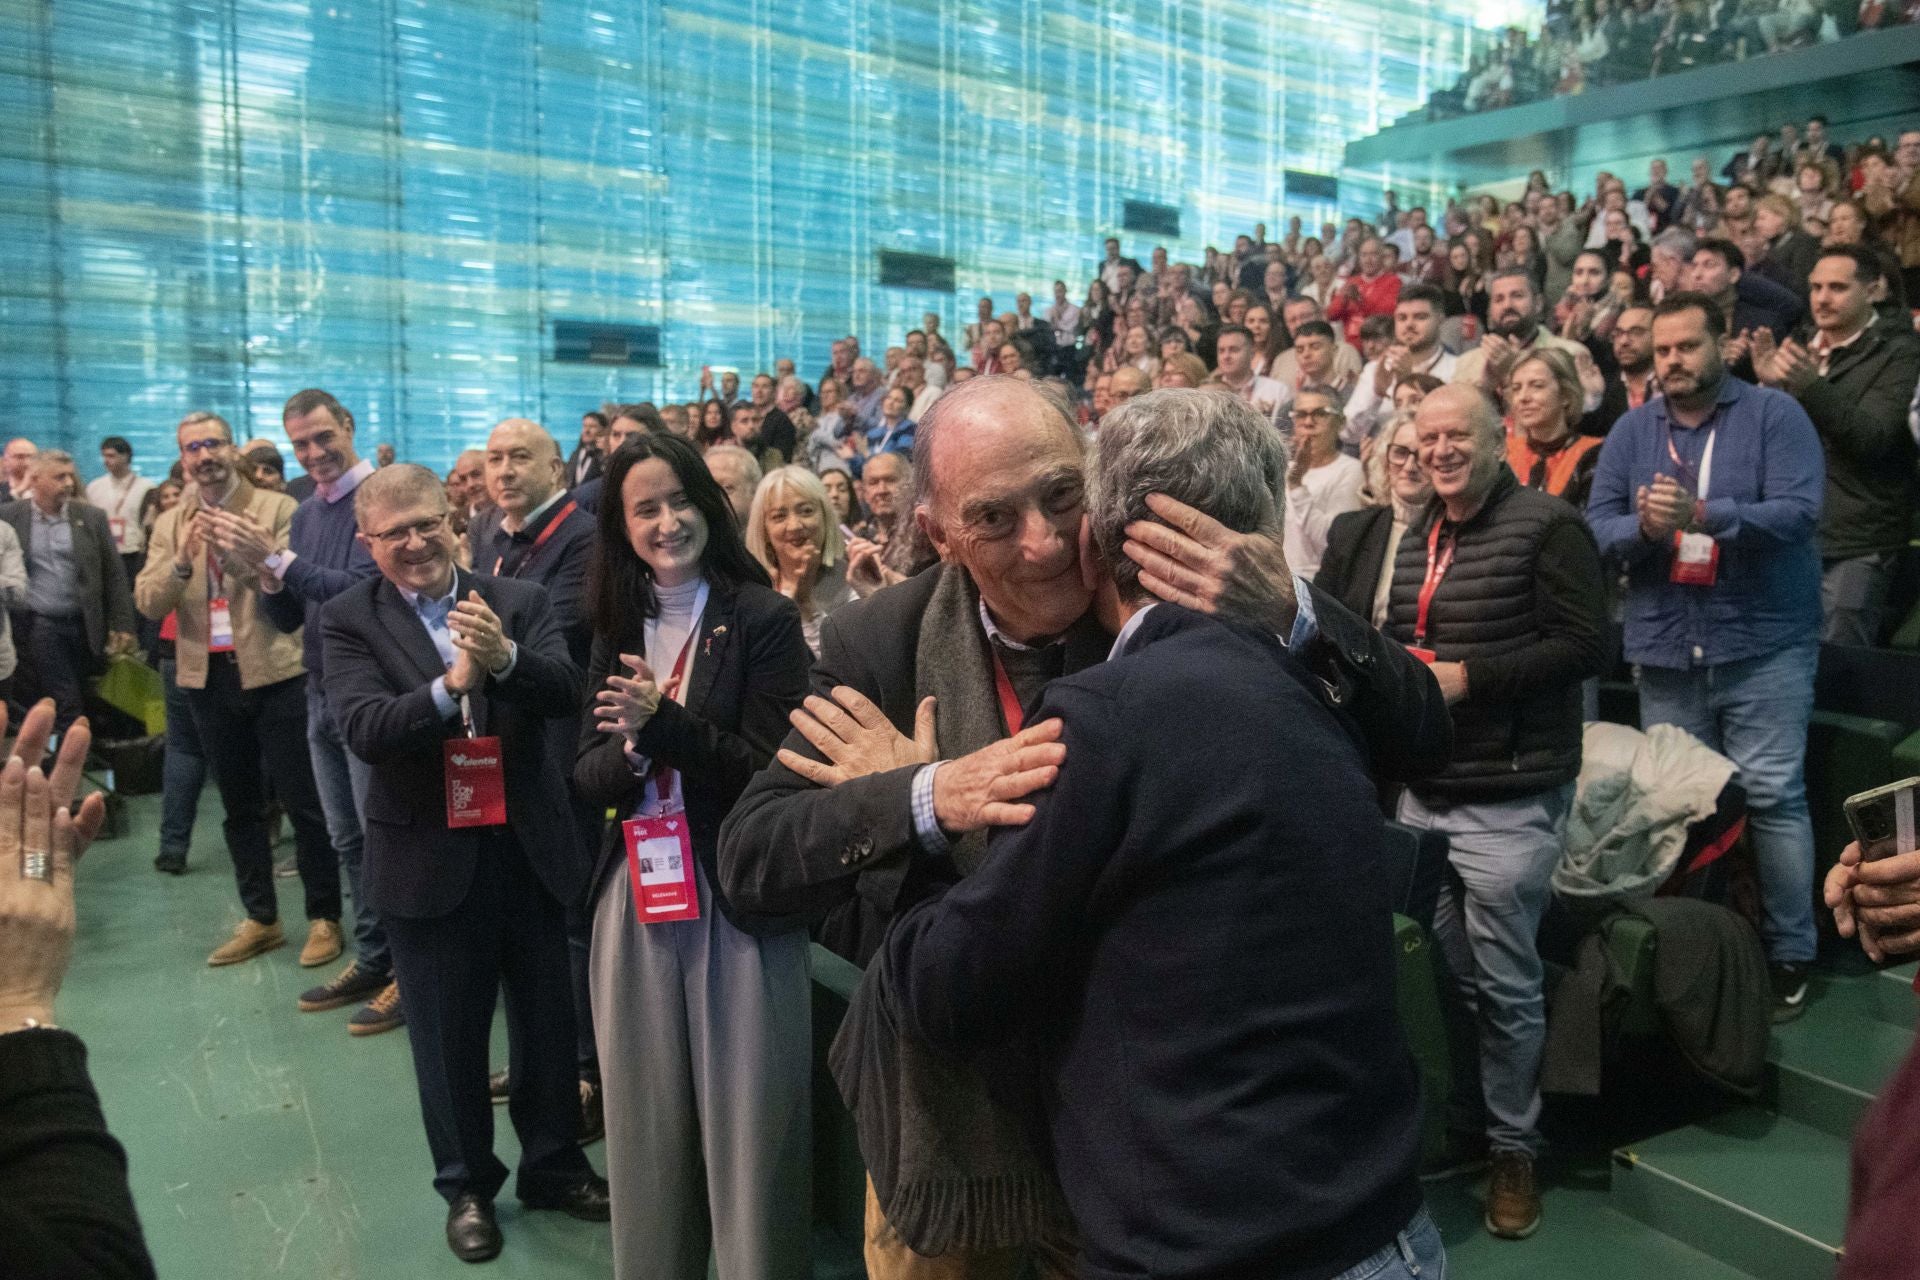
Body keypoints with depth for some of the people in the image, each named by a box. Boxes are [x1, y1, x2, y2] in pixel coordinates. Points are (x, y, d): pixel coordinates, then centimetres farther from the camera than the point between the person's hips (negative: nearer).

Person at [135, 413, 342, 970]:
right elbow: (148, 603, -2)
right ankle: (260, 918, 25)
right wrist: (181, 560, -19)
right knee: (239, 806, 14)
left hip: (275, 674, -4)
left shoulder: (278, 510, -4)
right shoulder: (171, 524, 8)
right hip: (208, 678, 5)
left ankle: (324, 918, 12)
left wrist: (256, 556, -31)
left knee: (302, 802, 0)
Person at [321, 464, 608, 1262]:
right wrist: (449, 686, -37)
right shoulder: (349, 620, -6)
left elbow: (567, 691, -15)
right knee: (448, 1035, 15)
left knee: (547, 1019, 17)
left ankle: (554, 1165, 38)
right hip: (429, 859, -1)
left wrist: (505, 657, -35)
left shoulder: (519, 601, -2)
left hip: (529, 846, 2)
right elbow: (362, 729, -20)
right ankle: (467, 1185, 36)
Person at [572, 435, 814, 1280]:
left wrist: (664, 721, -24)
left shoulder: (764, 617, -8)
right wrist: (632, 747, -18)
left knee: (745, 1119, 6)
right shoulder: (617, 628, 8)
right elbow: (588, 777, 3)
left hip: (736, 896, -5)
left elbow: (772, 768, -14)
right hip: (635, 894, 5)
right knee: (649, 1117, 17)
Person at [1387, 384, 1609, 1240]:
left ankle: (1513, 1146, 22)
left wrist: (1468, 677, -19)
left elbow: (1584, 646, -15)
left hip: (1509, 798, -6)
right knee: (1441, 973, 15)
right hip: (1423, 791, 7)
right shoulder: (1412, 538, 14)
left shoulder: (1546, 525, -8)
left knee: (1504, 985, 3)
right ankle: (1457, 1125, 33)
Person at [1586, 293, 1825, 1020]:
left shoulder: (1774, 414, -2)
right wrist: (1643, 526, -19)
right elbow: (1597, 526, 2)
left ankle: (1789, 954, 9)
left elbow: (1798, 511, -15)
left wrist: (1704, 513, -28)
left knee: (1771, 796, -4)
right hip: (1665, 648, 4)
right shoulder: (1632, 430, 8)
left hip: (1764, 644, -3)